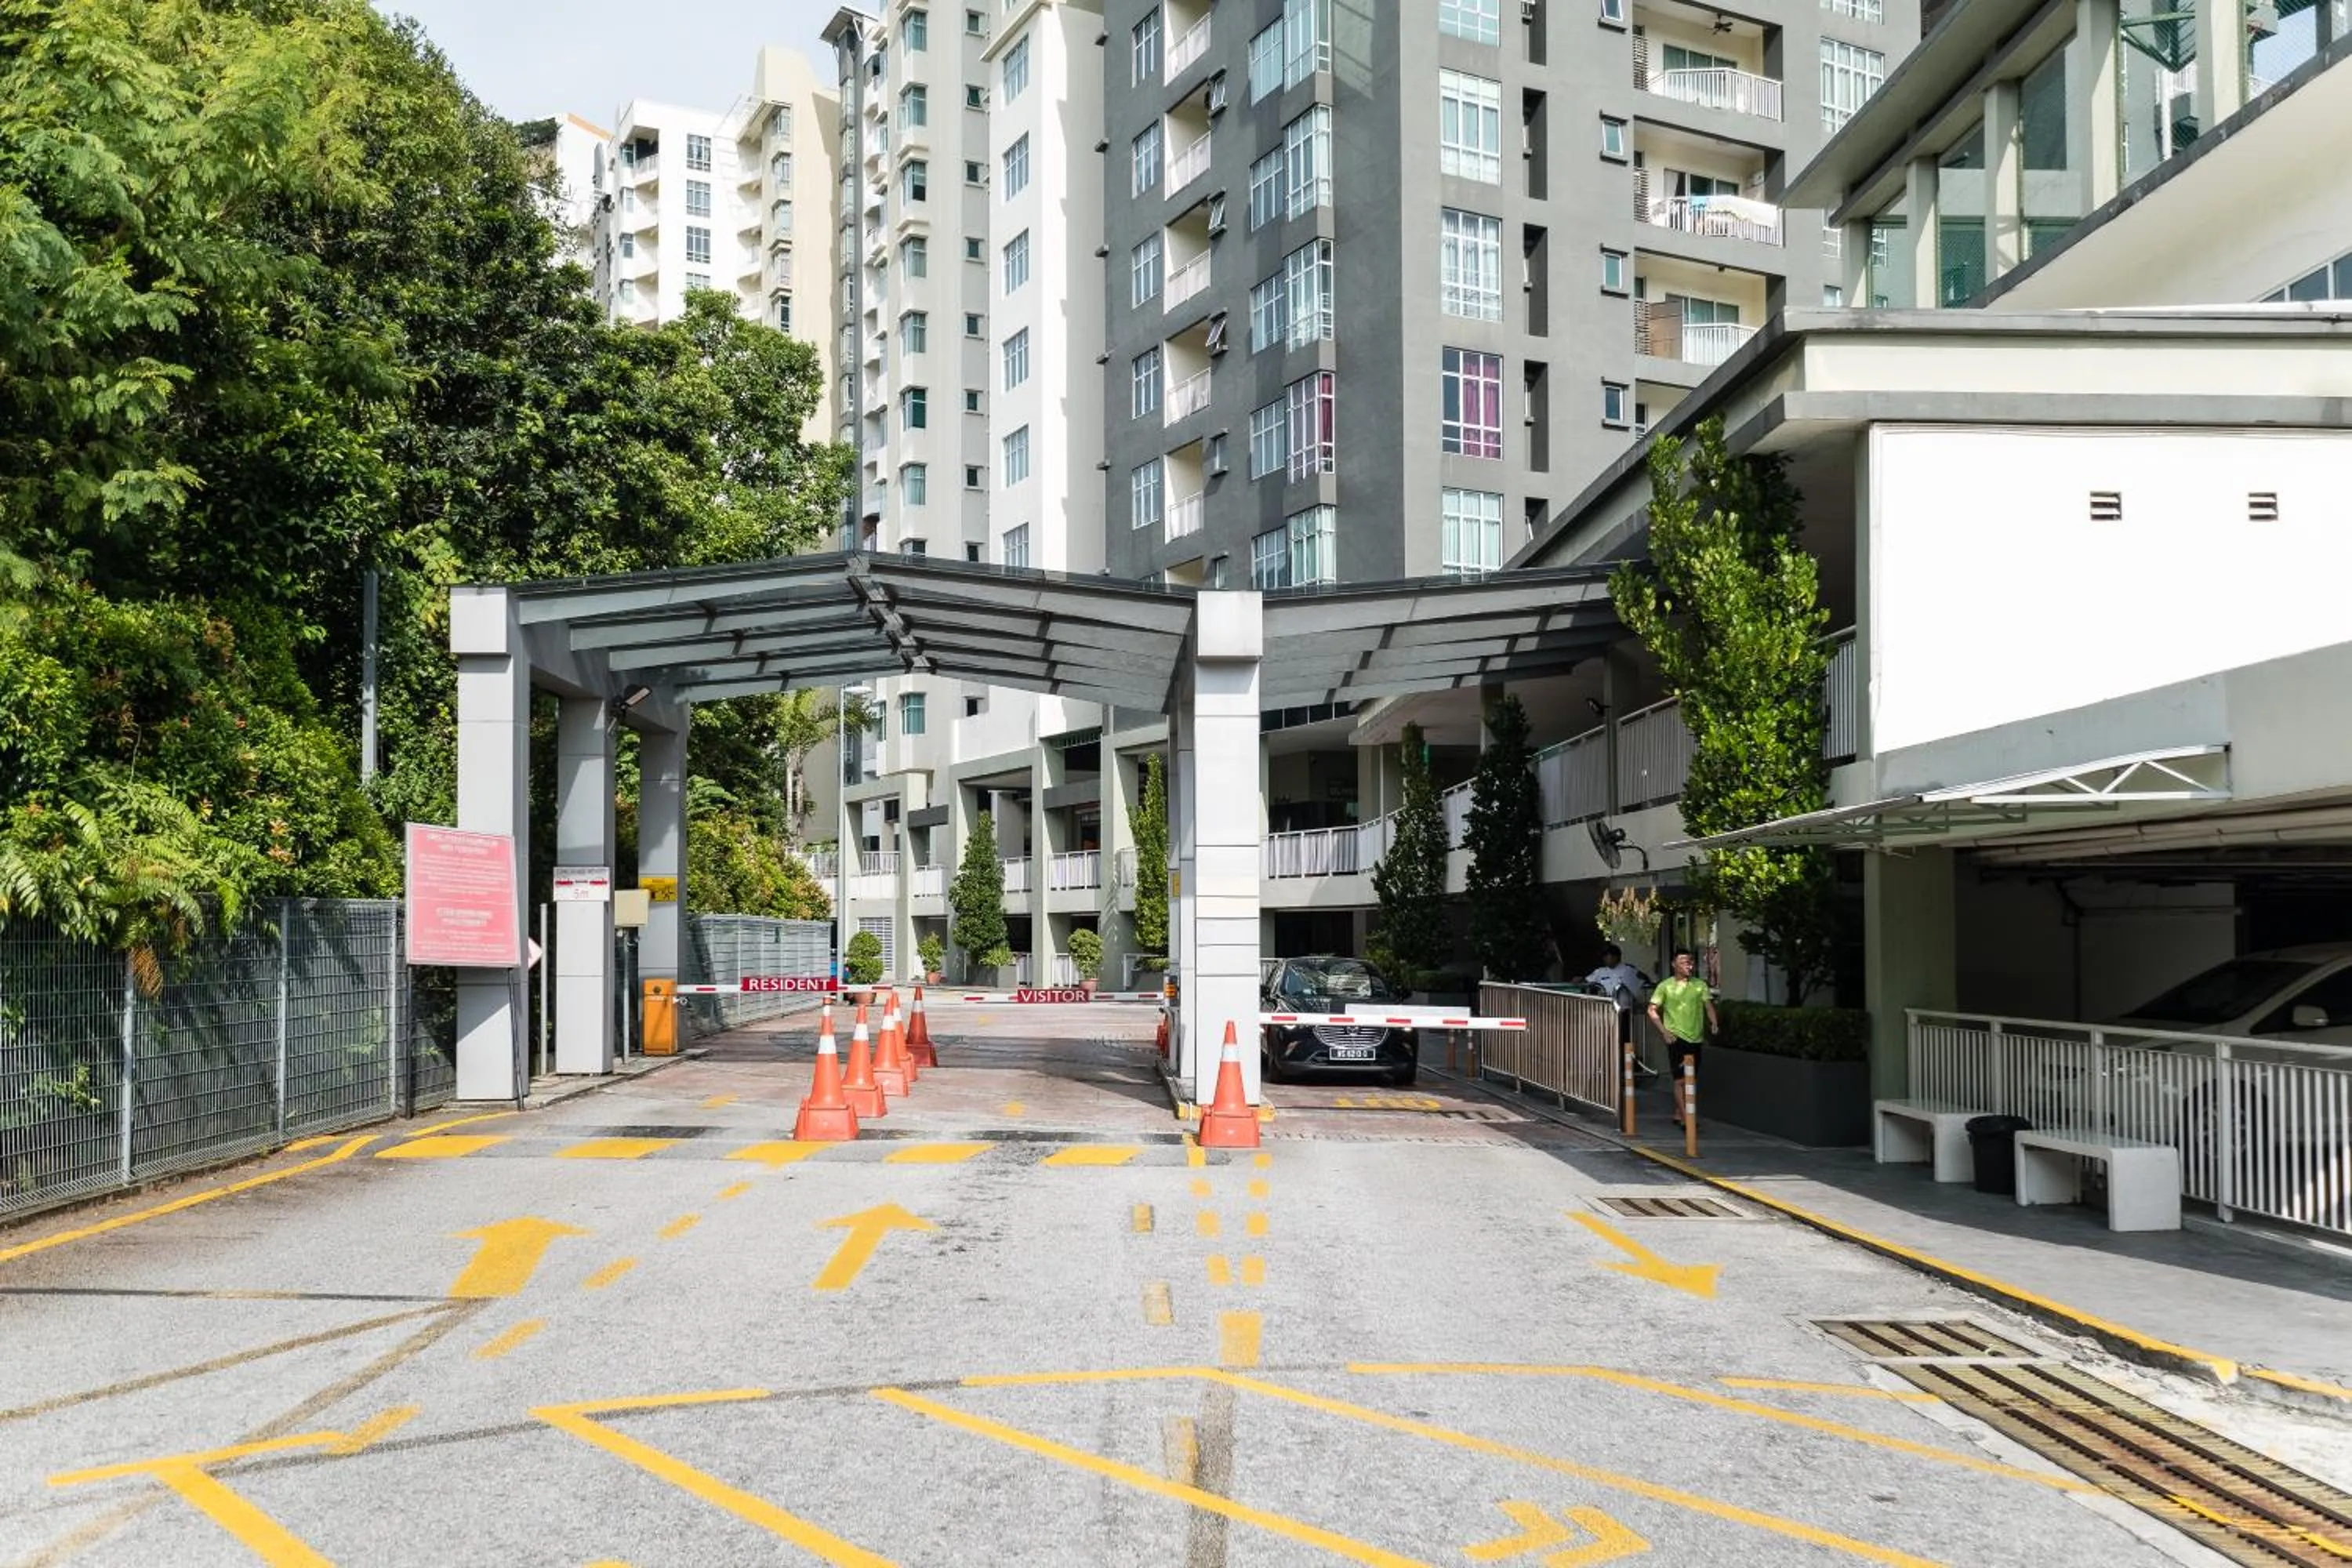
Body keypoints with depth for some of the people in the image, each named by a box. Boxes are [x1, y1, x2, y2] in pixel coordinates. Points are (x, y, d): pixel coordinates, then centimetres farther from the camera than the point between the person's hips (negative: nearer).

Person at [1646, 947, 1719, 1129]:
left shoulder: (1700, 985, 9)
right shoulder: (1665, 986, -1)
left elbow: (1708, 1005, 3)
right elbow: (1652, 1011, -1)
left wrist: (1714, 1022, -16)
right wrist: (1665, 1031, -10)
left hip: (1696, 1038, 5)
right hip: (1677, 1038, -5)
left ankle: (1678, 1114, 26)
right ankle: (1686, 1119, -11)